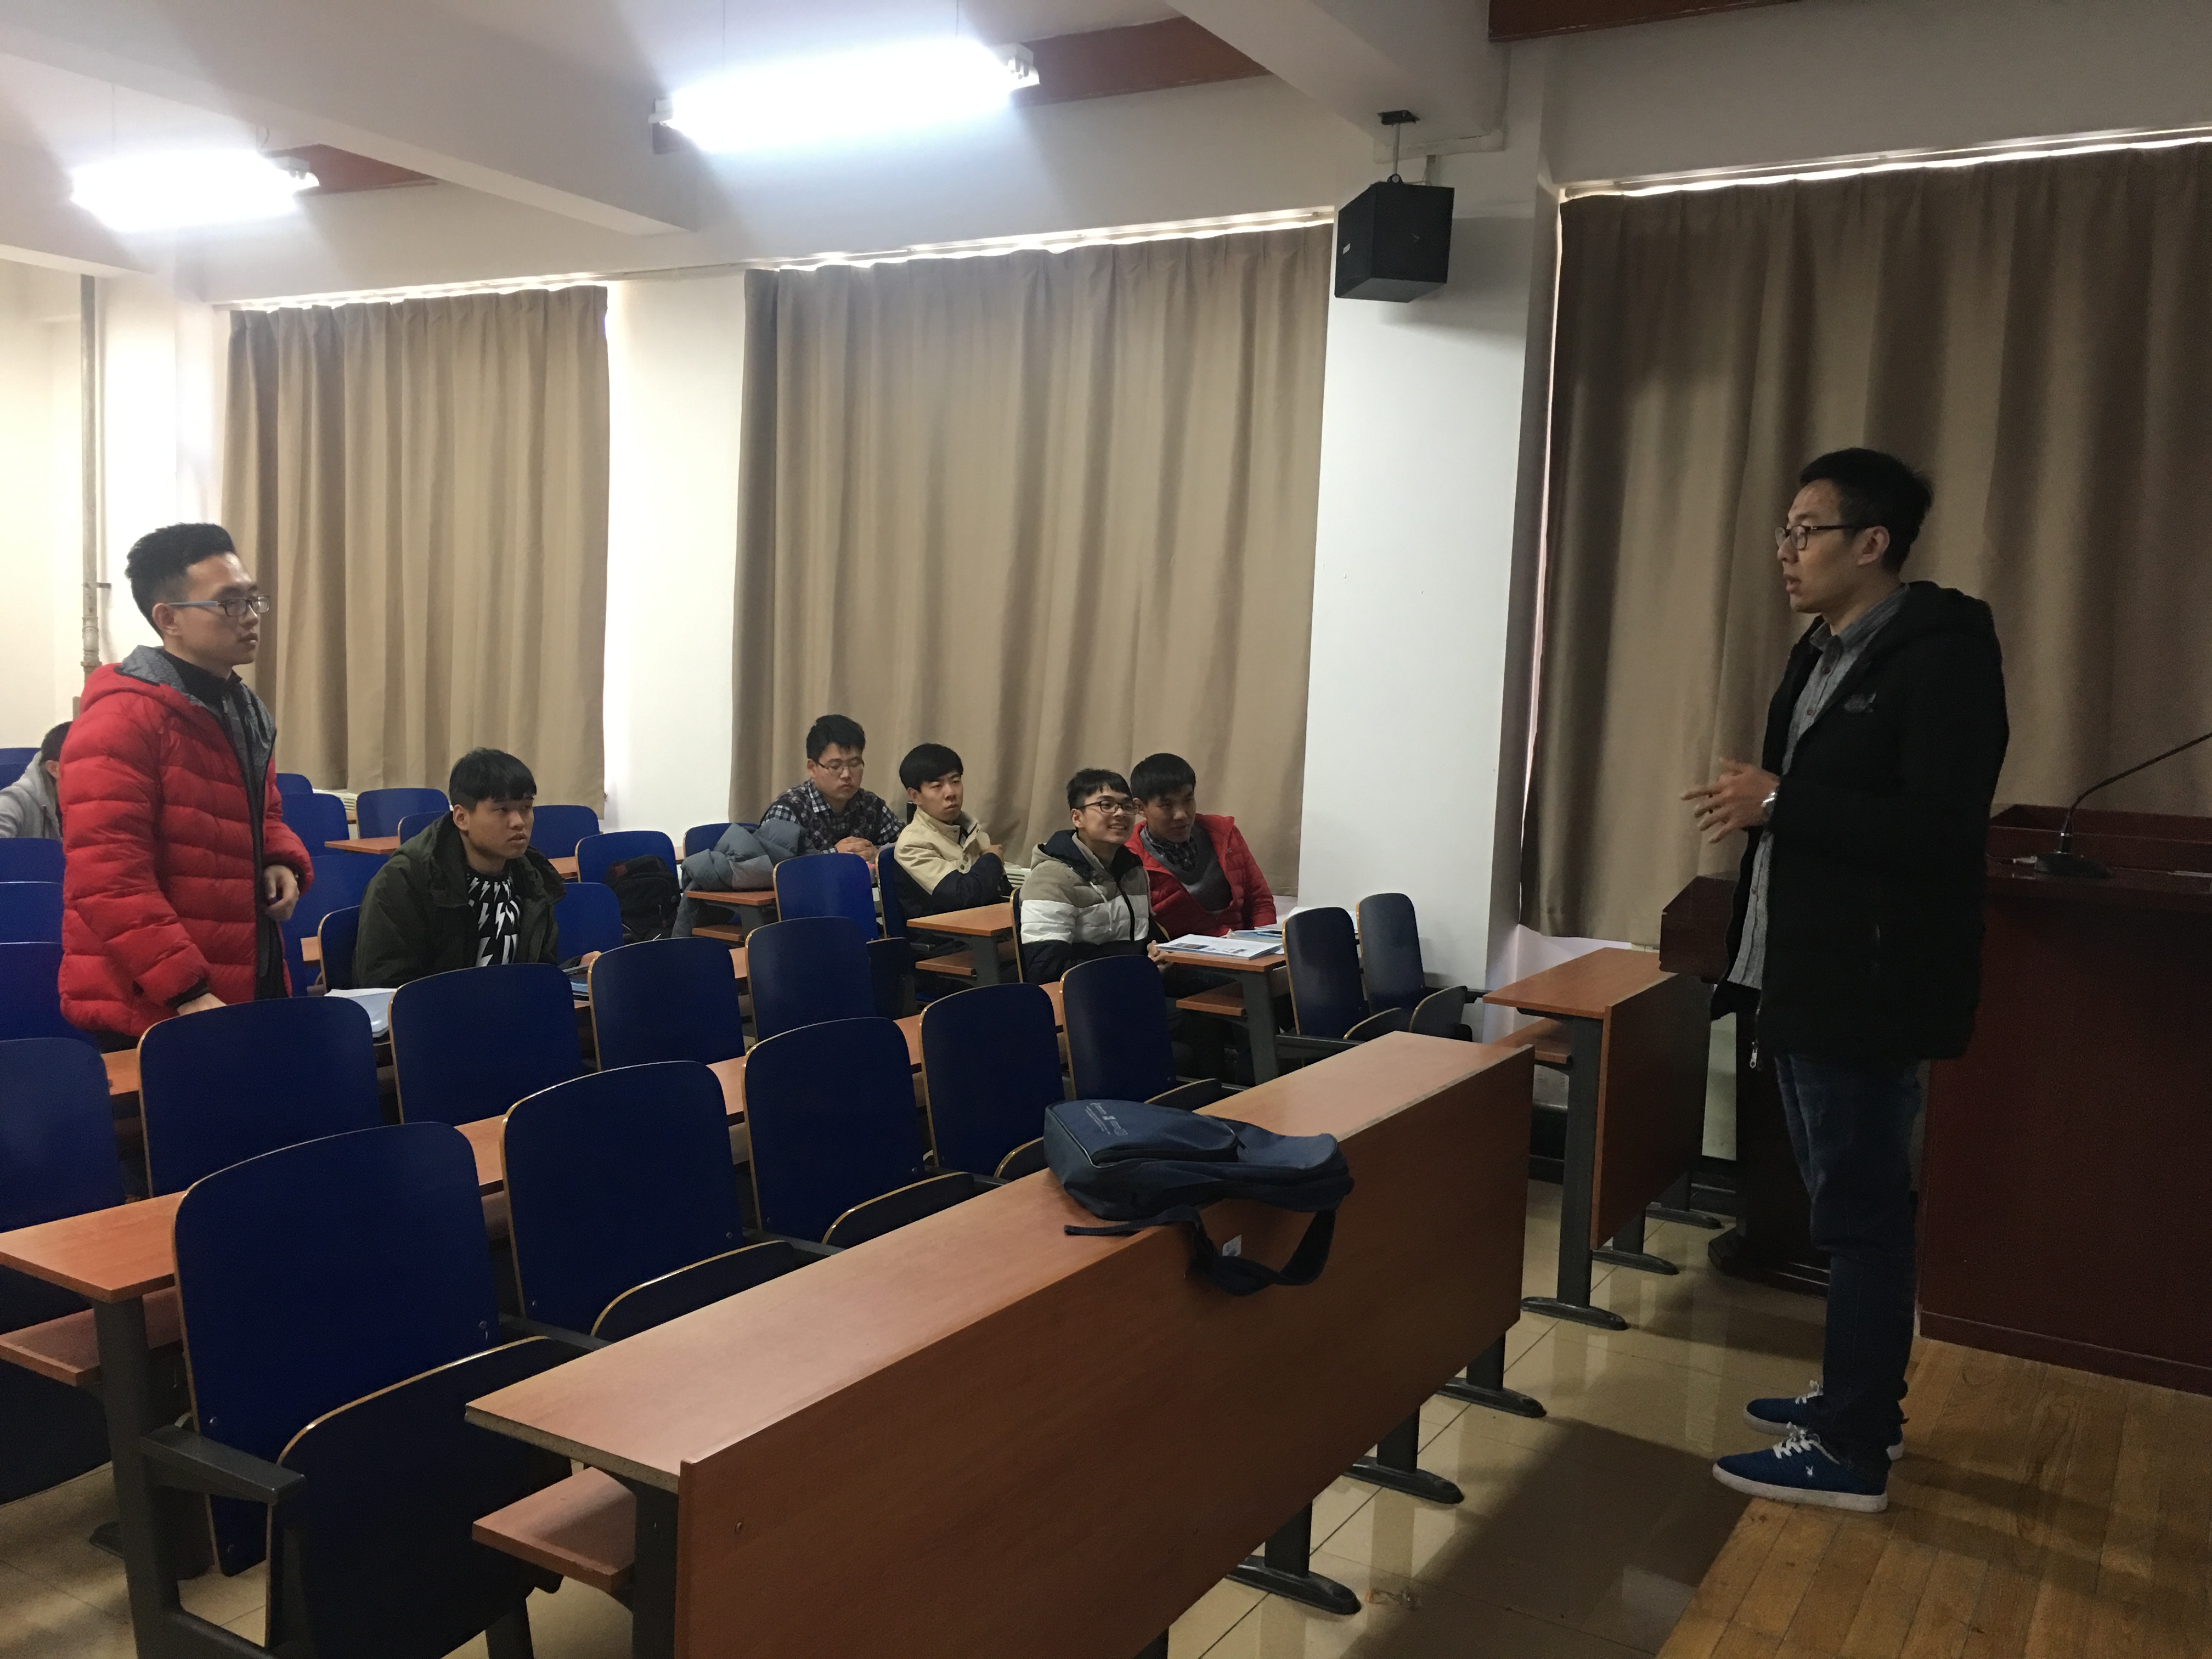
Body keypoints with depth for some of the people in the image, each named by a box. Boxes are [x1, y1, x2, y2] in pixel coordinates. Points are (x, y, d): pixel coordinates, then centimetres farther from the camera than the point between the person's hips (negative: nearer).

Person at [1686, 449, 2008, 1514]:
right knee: (1844, 1205, 18)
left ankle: (1851, 1453, 10)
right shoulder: (1823, 653, 14)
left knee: (1860, 1214, -1)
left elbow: (1941, 831, -23)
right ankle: (1859, 1401, 32)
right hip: (1803, 978, 9)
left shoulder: (1942, 655, -14)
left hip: (1868, 988, -9)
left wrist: (1780, 803, -22)